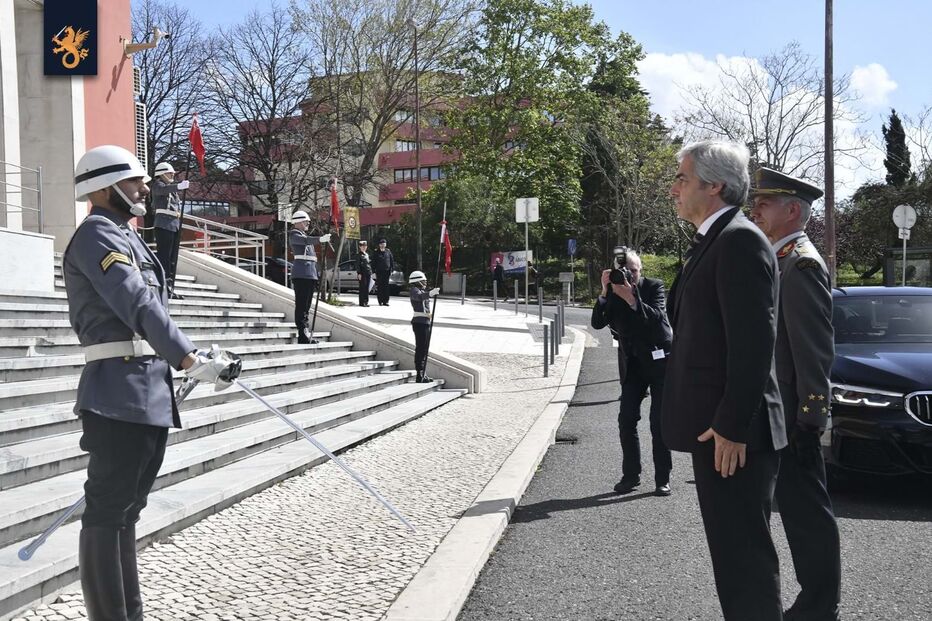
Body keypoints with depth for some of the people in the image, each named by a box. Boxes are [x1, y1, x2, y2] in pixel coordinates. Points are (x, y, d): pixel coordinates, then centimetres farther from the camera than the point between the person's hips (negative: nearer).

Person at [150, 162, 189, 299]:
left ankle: (170, 288, 12)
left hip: (175, 225, 9)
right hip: (164, 225, -9)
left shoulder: (172, 188, 23)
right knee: (164, 257, -12)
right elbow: (164, 189, -26)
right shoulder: (157, 185, -1)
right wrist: (179, 186, -41)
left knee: (173, 258, 8)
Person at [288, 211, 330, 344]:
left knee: (306, 304, 11)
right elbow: (305, 241, -25)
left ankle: (306, 333, 15)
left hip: (311, 274, 9)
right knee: (301, 303, -11)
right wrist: (320, 239, -42)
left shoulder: (305, 235, 25)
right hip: (301, 274, -9)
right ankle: (303, 334, -14)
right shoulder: (294, 234, -3)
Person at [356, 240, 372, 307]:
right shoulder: (359, 255, -3)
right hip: (362, 274, -7)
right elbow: (357, 265, -8)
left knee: (367, 288, 8)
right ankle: (362, 302, -3)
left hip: (368, 273, 7)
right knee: (362, 288, -6)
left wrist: (371, 273, 18)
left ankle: (366, 302, 13)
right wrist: (359, 273, -15)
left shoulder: (367, 254, 19)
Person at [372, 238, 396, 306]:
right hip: (379, 272, -2)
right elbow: (373, 263, 2)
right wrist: (374, 271, -5)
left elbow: (392, 261, 12)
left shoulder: (388, 251, 8)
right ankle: (380, 301, 3)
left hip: (387, 272, 2)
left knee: (386, 287, 1)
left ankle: (385, 301, 5)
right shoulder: (376, 252, 2)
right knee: (380, 287, -3)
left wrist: (392, 270, 5)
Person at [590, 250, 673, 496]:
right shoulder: (612, 293, -1)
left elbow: (657, 317, -24)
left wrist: (631, 299, -34)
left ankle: (662, 479, 6)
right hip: (632, 364, 3)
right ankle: (630, 474, 10)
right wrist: (604, 293, -24)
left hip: (659, 361, -3)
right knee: (626, 420, -2)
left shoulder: (654, 286, -8)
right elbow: (597, 323, -13)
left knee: (659, 422, -2)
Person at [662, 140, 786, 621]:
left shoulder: (740, 240, -15)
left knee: (745, 553, -1)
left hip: (732, 433, -10)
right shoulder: (712, 242, 16)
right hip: (714, 428, 10)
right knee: (731, 549, 18)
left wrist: (732, 427, -22)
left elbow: (753, 343, -21)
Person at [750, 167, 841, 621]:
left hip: (793, 416, -10)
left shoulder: (801, 264, -14)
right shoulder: (782, 259, 15)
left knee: (808, 512, -1)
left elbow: (815, 346, -19)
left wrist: (811, 415, -19)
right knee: (799, 507, 16)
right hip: (777, 412, 10)